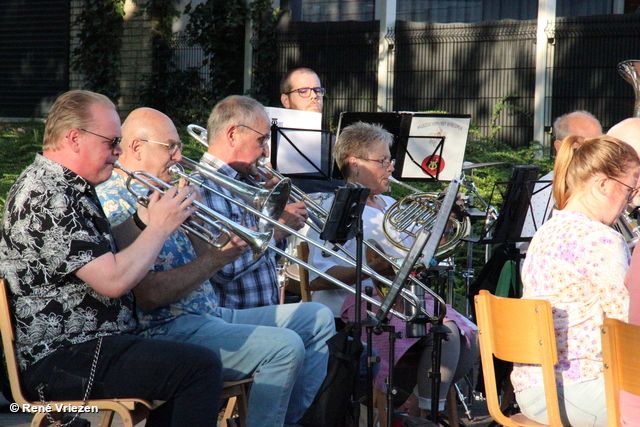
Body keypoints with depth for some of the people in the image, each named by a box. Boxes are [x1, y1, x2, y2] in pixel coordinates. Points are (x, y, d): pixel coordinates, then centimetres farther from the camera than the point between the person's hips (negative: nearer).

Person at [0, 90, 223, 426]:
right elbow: (114, 280, -25)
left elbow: (99, 254, 23)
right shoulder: (47, 200, -21)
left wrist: (144, 217, 8)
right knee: (201, 367, -20)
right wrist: (160, 226, -12)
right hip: (57, 364, -11)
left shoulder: (68, 187, 13)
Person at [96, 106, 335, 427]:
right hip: (169, 329, -11)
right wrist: (215, 259, -17)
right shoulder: (115, 202, -14)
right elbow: (148, 296, -22)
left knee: (317, 320, 13)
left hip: (209, 315, 11)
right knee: (285, 346, -27)